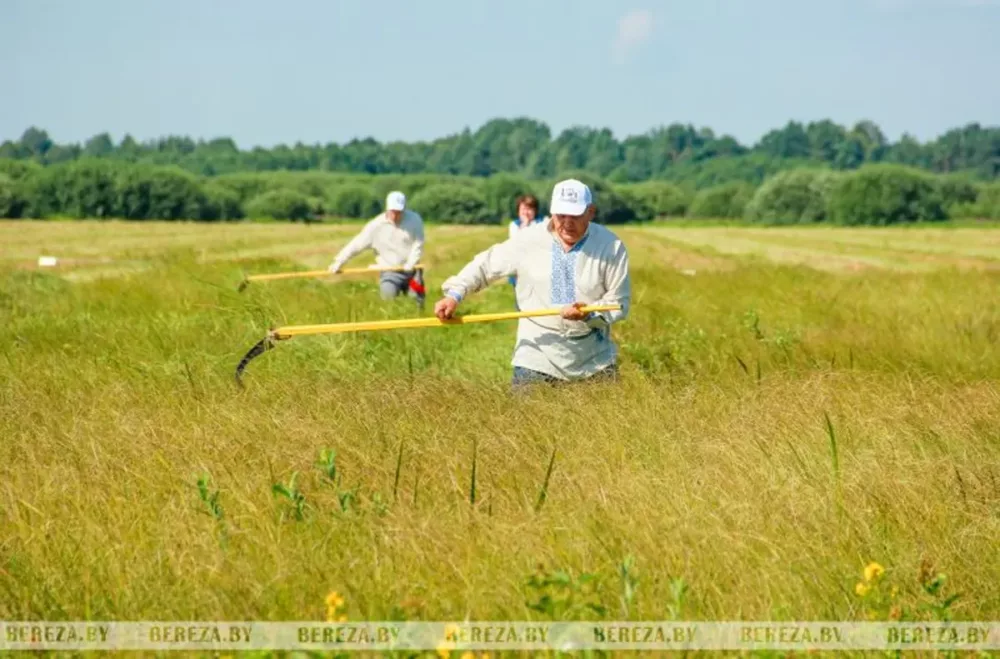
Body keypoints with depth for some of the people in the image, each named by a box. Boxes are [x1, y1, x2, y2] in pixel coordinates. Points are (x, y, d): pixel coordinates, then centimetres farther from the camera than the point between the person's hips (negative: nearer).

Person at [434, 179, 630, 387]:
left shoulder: (611, 246, -6)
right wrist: (454, 294, -6)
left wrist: (590, 314, -22)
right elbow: (486, 264, 6)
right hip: (538, 353, -1)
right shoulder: (528, 241, -5)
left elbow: (619, 302, -4)